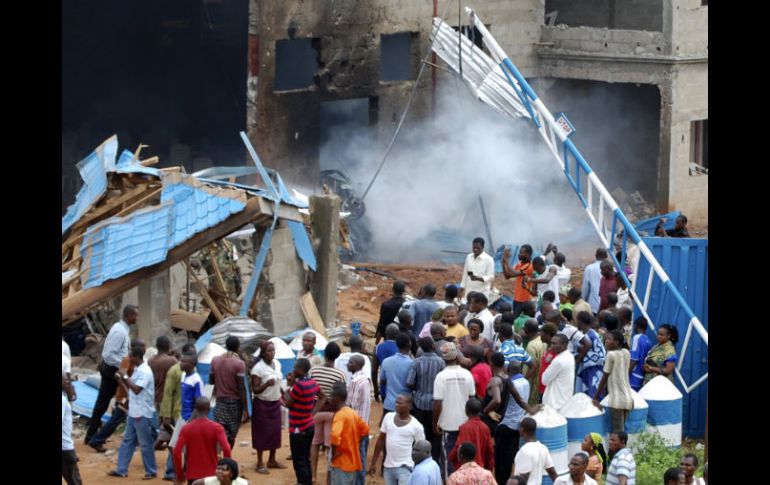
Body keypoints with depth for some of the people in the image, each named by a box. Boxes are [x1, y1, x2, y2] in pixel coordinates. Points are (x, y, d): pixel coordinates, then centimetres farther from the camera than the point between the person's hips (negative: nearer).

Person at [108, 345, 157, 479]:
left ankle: (151, 471, 9)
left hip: (142, 414, -10)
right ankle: (121, 469, 16)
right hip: (133, 412, 10)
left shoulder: (145, 372, -18)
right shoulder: (137, 370, 12)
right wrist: (121, 381, 6)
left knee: (145, 443, -1)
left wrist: (125, 378, -19)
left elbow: (137, 389, -25)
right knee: (127, 441, 11)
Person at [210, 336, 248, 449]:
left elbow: (211, 381, 11)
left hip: (220, 401, 3)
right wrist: (245, 409, -12)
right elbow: (241, 388, -15)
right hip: (234, 402, -3)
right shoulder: (239, 363, -13)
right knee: (231, 435, 10)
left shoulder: (215, 360, 2)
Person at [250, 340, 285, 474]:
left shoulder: (277, 364, 1)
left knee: (275, 431, 9)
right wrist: (267, 384, -36)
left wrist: (280, 396, 15)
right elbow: (255, 390, -20)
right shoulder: (258, 368, -19)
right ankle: (260, 463, 9)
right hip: (262, 404, -6)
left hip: (275, 403, 6)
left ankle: (272, 460, 22)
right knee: (262, 432, 1)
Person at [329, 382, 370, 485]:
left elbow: (335, 435, -34)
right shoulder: (352, 413, 10)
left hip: (341, 463, -9)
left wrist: (334, 453, -19)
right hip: (352, 461, 9)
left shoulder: (339, 415, -19)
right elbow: (365, 429, 21)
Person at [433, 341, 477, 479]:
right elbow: (472, 399, 2)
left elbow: (437, 404, -15)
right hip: (465, 421, 3)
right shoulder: (467, 374, -7)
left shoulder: (441, 376, -15)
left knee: (448, 456, 8)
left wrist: (435, 423, -3)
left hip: (448, 423, -3)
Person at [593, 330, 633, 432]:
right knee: (621, 430, 13)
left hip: (617, 400, -7)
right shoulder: (626, 353, 9)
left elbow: (604, 378, -6)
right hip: (628, 398, 7)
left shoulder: (611, 355, -10)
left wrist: (595, 398, -1)